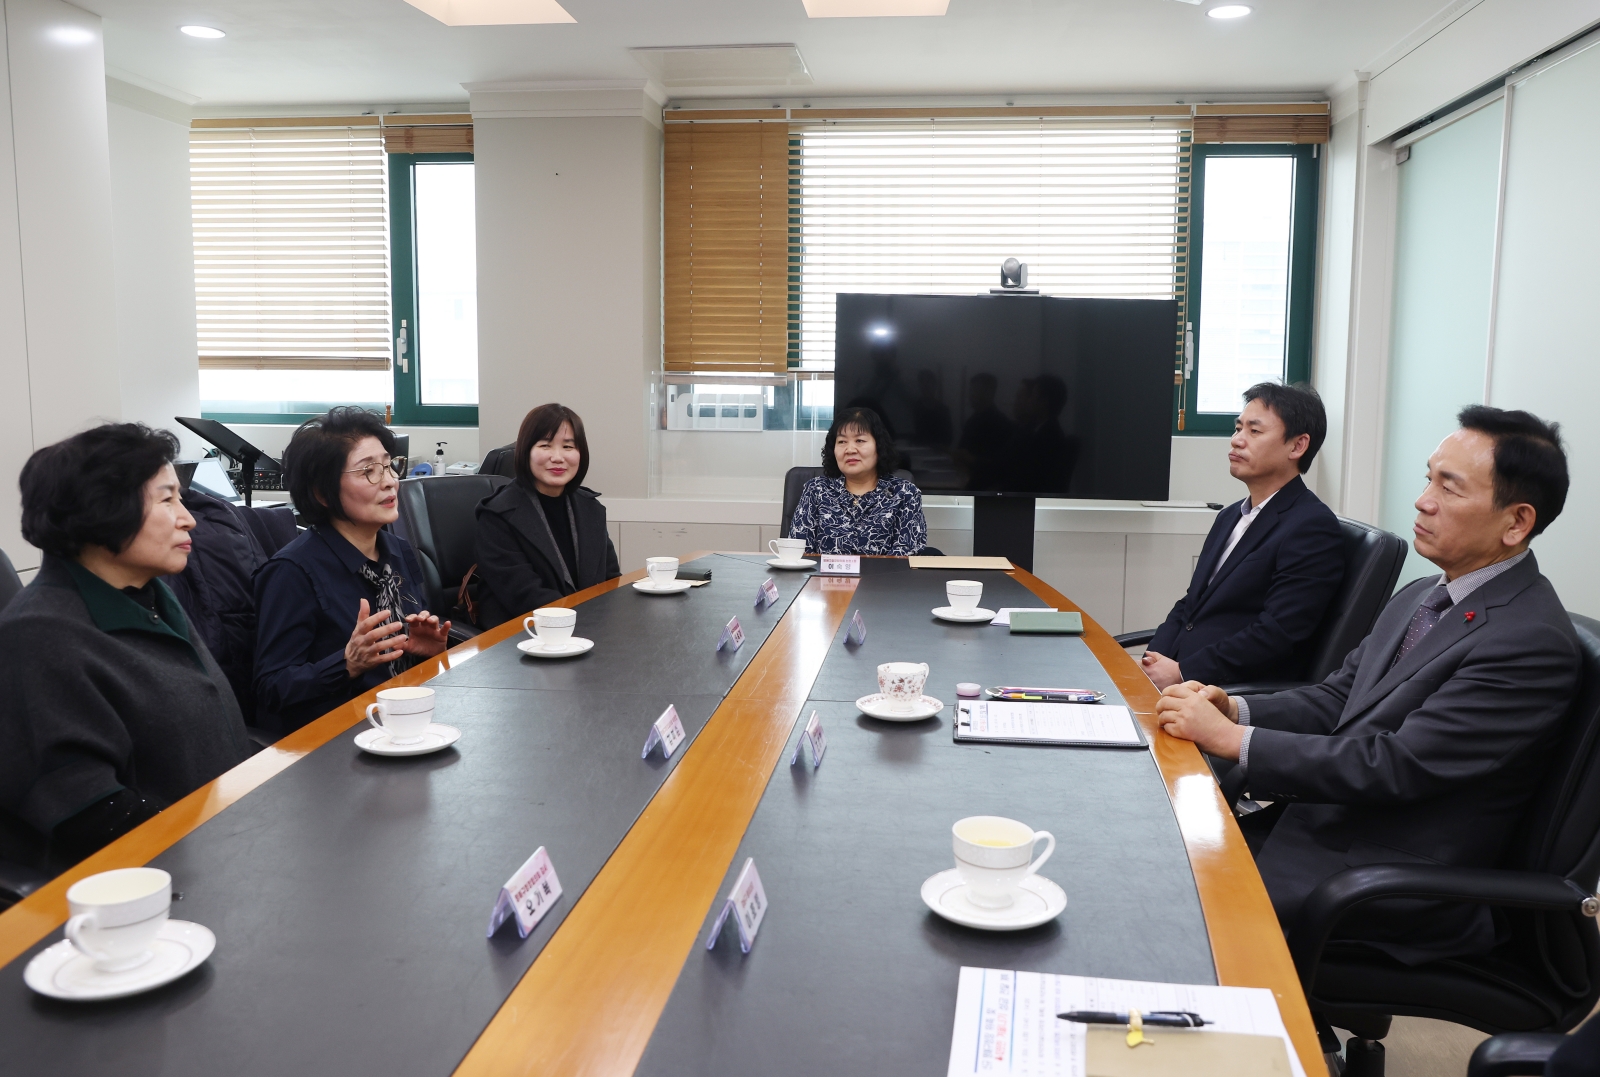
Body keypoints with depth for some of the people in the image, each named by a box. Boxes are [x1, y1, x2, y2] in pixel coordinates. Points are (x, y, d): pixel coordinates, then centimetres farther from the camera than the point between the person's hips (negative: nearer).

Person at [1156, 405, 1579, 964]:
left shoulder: (1533, 641, -19)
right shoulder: (1419, 598, 11)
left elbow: (1400, 765, -23)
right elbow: (1337, 698, 14)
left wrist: (1232, 739, -21)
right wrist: (1233, 708, -5)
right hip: (1319, 823, 8)